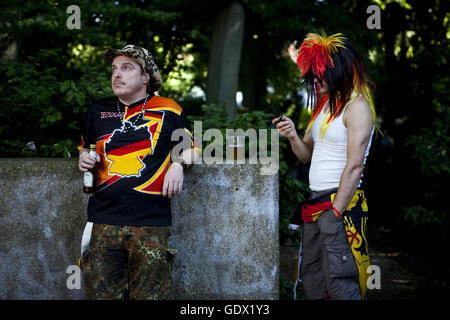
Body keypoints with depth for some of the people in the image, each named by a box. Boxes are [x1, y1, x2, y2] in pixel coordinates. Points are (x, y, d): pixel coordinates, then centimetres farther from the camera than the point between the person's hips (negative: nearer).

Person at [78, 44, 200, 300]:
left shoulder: (168, 110, 8)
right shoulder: (98, 111, 16)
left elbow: (190, 148, 20)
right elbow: (86, 146, 32)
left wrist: (179, 165, -1)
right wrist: (84, 158, 9)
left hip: (151, 224, -2)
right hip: (103, 223, 2)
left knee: (150, 295, -2)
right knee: (102, 295, 1)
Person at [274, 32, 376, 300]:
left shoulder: (357, 106, -11)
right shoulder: (325, 103, 18)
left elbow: (354, 166, -17)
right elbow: (307, 155, 19)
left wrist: (336, 212, -19)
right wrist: (293, 137, -2)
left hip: (341, 201, -9)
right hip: (316, 201, 9)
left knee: (339, 283, -9)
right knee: (312, 279, 12)